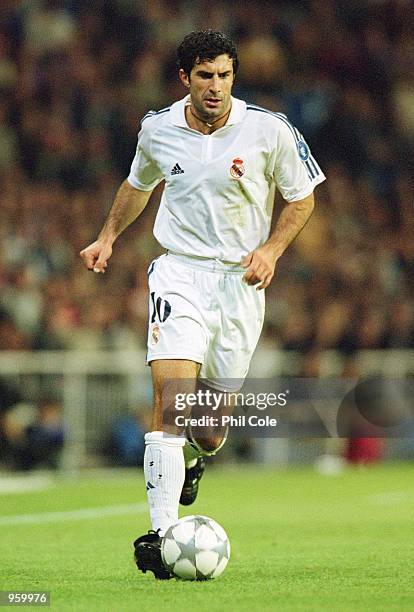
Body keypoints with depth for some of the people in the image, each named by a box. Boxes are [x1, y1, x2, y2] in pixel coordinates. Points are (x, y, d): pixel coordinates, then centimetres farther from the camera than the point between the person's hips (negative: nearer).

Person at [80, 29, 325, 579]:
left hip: (241, 280, 0)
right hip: (179, 271, 0)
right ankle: (162, 533, -23)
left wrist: (271, 249, -8)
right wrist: (108, 238, 16)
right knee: (171, 393, -21)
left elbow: (301, 197, 6)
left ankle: (195, 459, 44)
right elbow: (138, 184, 22)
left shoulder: (269, 131, -6)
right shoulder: (158, 130, 0)